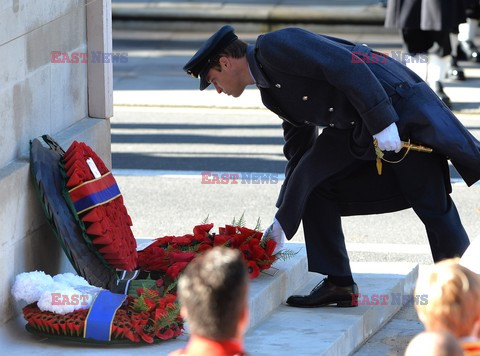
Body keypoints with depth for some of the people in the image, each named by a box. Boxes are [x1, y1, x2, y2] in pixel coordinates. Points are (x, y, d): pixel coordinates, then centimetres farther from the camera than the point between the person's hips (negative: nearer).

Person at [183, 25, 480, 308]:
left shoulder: (274, 46, -15)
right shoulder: (271, 92, 14)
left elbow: (345, 65, -25)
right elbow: (299, 151, 19)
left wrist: (382, 123, -29)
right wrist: (282, 223, 19)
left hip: (396, 105, -9)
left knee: (432, 206, -7)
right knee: (311, 179, 1)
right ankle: (338, 284, 2)